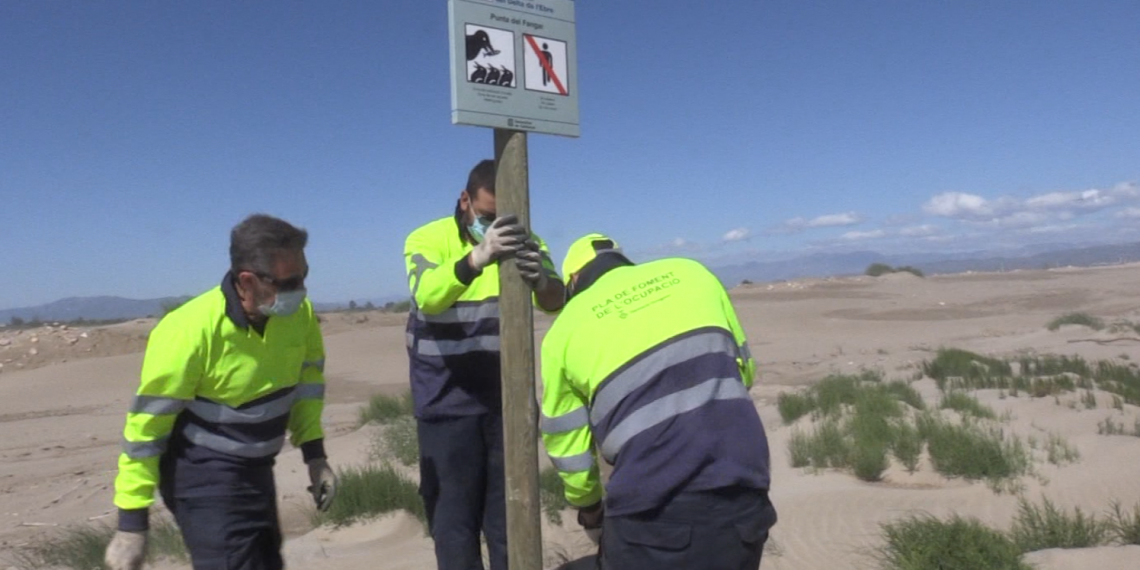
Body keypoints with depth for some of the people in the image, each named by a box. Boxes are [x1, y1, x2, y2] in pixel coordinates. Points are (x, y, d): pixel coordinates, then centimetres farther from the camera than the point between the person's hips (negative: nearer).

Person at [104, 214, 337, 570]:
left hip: (257, 472, 7)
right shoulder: (191, 331, -26)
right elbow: (146, 426, -18)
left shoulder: (298, 313, -10)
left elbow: (307, 375, 8)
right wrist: (132, 520, -15)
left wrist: (314, 454, 4)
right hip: (204, 479, -7)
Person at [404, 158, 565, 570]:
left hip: (507, 398, 3)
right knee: (454, 513, 2)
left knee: (509, 510, 11)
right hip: (448, 402, -2)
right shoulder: (428, 239, -10)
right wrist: (478, 257, -48)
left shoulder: (523, 239, -1)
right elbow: (426, 298, -31)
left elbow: (556, 301, -18)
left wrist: (540, 279, -42)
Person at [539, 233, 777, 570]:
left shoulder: (565, 329, 8)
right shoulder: (690, 273, 14)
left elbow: (566, 443, 14)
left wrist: (589, 509, 30)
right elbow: (744, 368, 21)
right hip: (742, 493, 3)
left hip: (654, 512, -3)